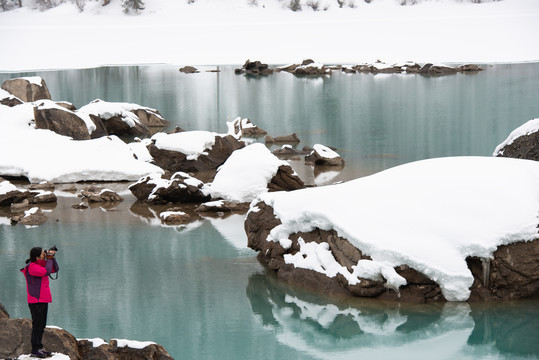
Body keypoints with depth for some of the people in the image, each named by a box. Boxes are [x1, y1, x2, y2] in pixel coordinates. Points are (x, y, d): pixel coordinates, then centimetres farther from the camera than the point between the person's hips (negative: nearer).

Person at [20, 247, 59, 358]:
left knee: (41, 325, 12)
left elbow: (55, 269, 20)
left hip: (43, 300, 9)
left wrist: (52, 258, 7)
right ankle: (35, 350, -5)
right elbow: (46, 271, -26)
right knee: (37, 325, -8)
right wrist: (49, 259, -12)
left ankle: (39, 348, 18)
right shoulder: (32, 267, -15)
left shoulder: (41, 264, 14)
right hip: (36, 301, -9)